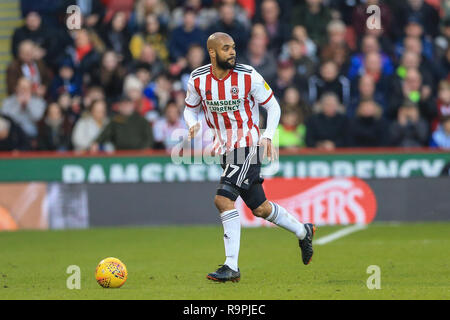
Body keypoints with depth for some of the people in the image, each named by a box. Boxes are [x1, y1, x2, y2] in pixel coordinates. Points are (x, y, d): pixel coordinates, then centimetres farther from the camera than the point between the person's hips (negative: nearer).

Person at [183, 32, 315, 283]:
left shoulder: (249, 76, -12)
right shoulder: (198, 80, -3)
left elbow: (273, 106, -2)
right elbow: (191, 108, 14)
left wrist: (268, 136, -16)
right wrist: (193, 124, -9)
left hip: (247, 147, -5)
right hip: (224, 149, 5)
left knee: (223, 199, -21)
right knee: (260, 208, 13)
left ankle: (232, 267, -16)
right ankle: (303, 231, 39)